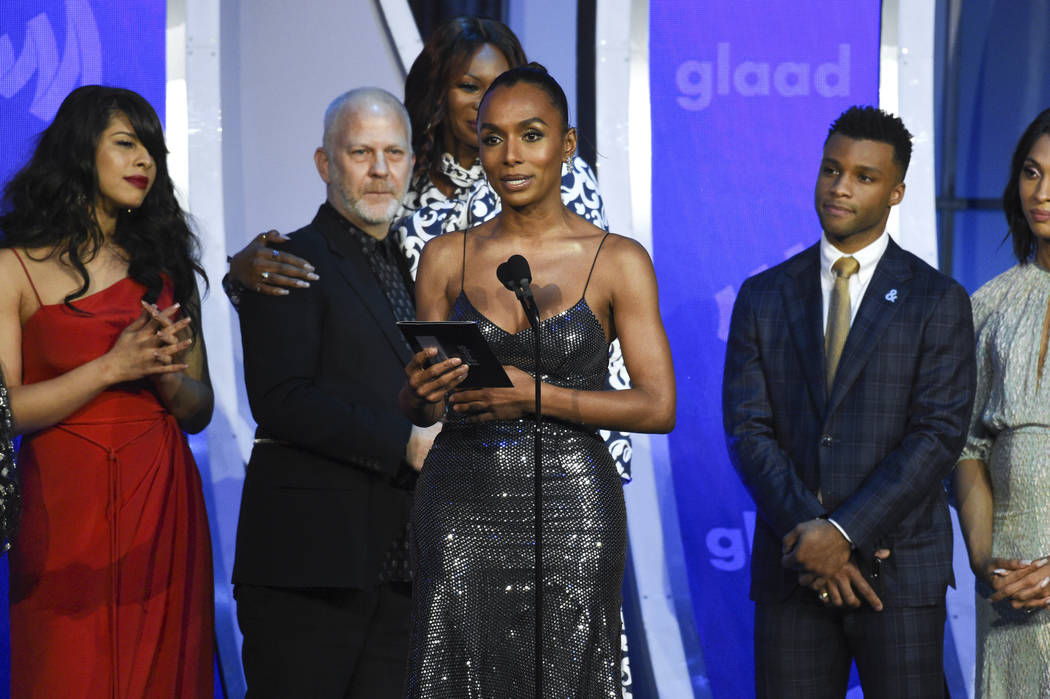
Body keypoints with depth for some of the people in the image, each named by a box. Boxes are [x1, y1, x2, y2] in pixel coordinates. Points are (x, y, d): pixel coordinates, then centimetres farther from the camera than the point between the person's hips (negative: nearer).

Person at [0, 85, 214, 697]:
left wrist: (167, 373, -8)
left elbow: (200, 412, 13)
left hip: (163, 507, 4)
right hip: (65, 504, -4)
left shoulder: (167, 266, 15)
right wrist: (114, 368, -14)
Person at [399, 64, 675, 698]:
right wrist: (424, 390, -13)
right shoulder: (447, 258, 7)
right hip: (462, 502, 2)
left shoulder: (618, 262, 0)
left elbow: (658, 407, -5)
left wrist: (535, 395, -16)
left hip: (568, 502, -2)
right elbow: (418, 409, 11)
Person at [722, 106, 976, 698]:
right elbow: (747, 429, 2)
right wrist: (807, 536, -11)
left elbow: (939, 434, -7)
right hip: (791, 569, 2)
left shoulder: (939, 301, 1)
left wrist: (843, 532, -15)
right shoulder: (763, 297, 9)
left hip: (899, 572, -2)